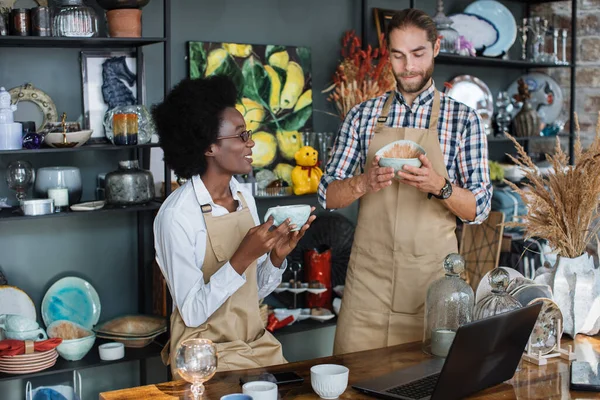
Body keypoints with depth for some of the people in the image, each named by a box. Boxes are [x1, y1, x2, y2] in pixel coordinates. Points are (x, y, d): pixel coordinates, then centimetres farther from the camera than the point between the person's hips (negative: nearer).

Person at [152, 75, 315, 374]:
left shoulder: (245, 198, 5)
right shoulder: (177, 215, -17)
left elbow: (256, 290, 10)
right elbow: (193, 312, -17)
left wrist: (277, 256, -8)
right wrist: (242, 258, -26)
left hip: (257, 344, 7)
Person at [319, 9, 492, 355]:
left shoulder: (464, 119, 1)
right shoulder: (363, 115, 6)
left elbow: (479, 209, -1)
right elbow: (328, 196, 4)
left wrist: (440, 187, -20)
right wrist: (364, 183, -16)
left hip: (433, 275, -1)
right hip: (368, 274, 1)